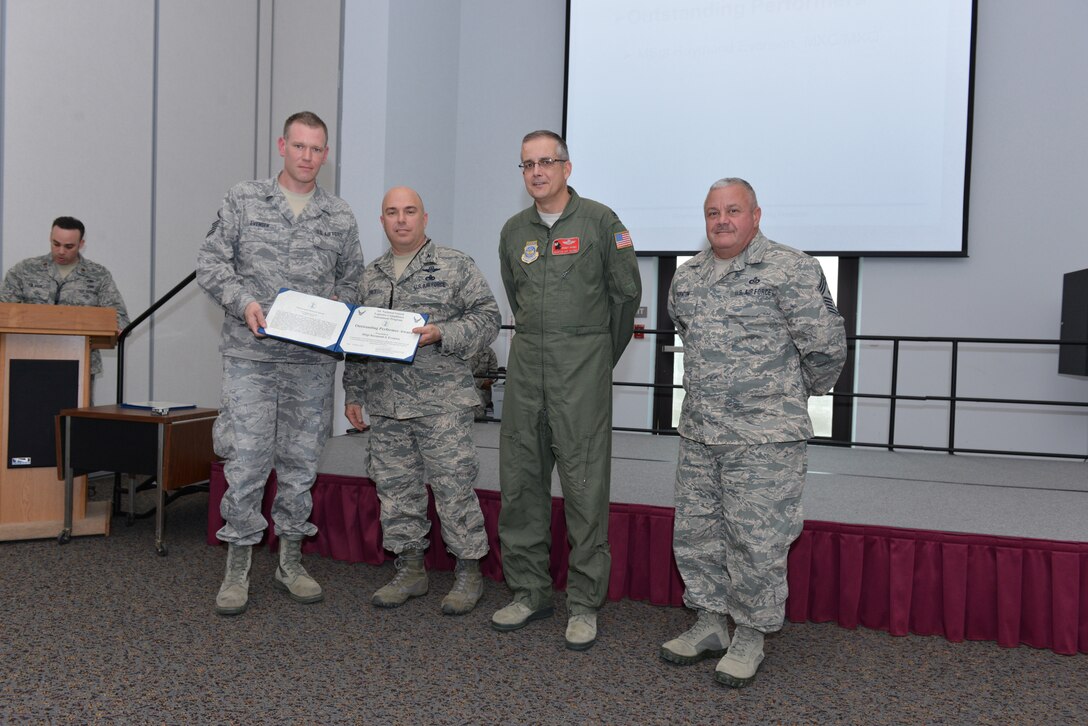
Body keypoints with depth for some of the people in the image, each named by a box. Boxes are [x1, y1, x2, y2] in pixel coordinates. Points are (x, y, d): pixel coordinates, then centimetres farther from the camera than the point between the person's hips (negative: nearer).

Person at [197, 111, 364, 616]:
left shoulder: (340, 218, 9)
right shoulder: (243, 200, 5)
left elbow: (351, 280, 14)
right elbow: (210, 263, 3)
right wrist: (245, 302, -13)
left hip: (312, 360, 2)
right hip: (250, 354, -2)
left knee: (300, 461, 9)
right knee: (246, 460, -2)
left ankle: (290, 560, 23)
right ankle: (238, 568, 13)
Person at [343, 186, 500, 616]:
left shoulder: (456, 266, 1)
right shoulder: (370, 277, 17)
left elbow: (487, 318, -5)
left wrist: (443, 334, -19)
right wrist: (354, 394, 16)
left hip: (442, 401, -5)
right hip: (385, 404, 6)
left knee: (453, 485, -3)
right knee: (395, 487, 10)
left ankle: (469, 572, 11)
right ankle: (410, 569, 24)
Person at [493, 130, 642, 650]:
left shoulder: (599, 221, -1)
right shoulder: (514, 230, 13)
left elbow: (627, 292, 3)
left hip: (583, 364, -4)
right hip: (526, 362, 5)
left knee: (584, 485, -4)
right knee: (520, 480, 6)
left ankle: (584, 603, 9)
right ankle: (529, 591, 20)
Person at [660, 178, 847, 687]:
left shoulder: (790, 270, -9)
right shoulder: (687, 276, 11)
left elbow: (827, 346, -7)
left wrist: (795, 394, 7)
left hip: (765, 439, -6)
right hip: (697, 434, 7)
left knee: (757, 540, 1)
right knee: (695, 531, 13)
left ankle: (750, 637, 20)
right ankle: (709, 625, 30)